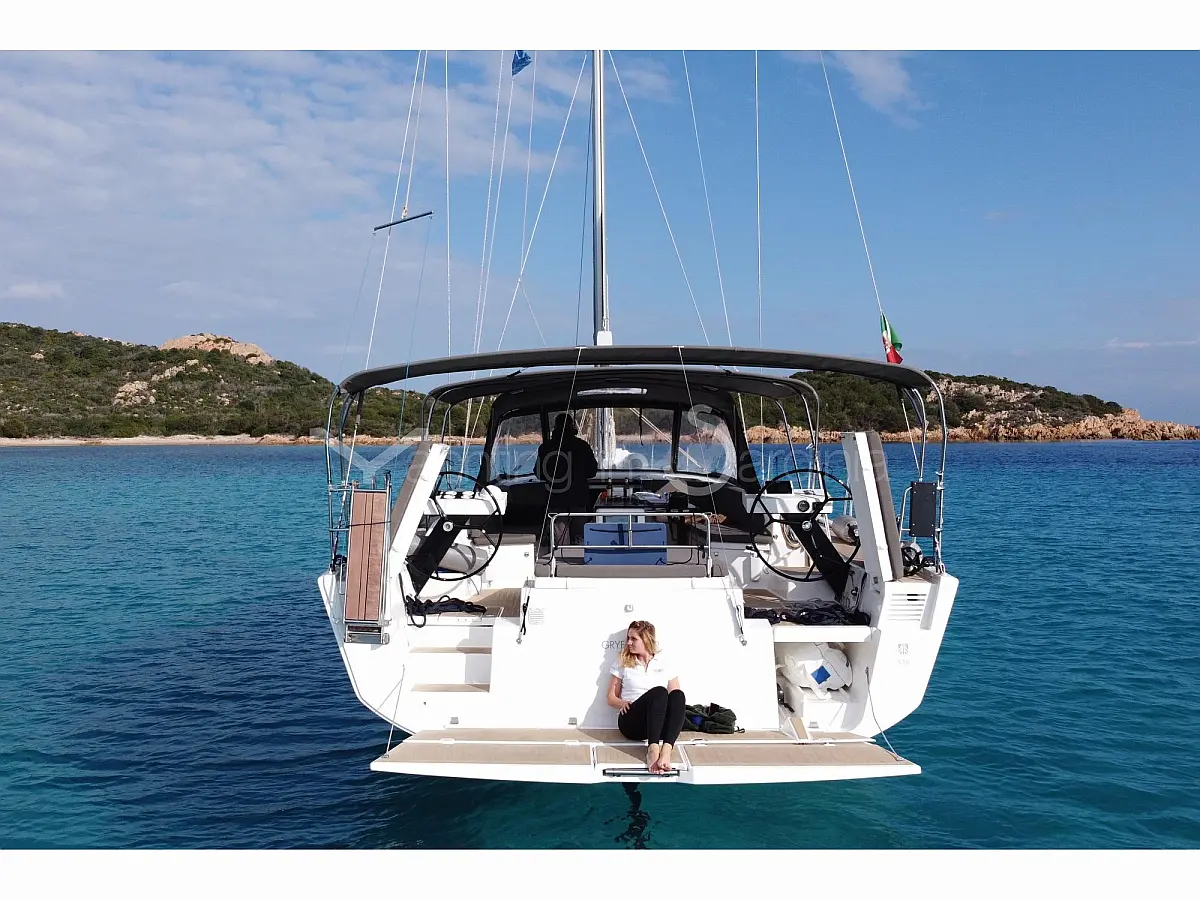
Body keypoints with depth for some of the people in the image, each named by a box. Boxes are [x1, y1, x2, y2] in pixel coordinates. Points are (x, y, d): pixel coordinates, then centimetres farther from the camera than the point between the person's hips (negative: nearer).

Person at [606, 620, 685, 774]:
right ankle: (653, 750, -50)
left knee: (678, 695, -32)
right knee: (659, 692, -32)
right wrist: (624, 703, -7)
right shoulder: (623, 662, 14)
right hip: (631, 721, -1)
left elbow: (675, 695, 11)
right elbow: (611, 698, 15)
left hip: (661, 723, 2)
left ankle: (666, 751, -50)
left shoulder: (665, 661, 14)